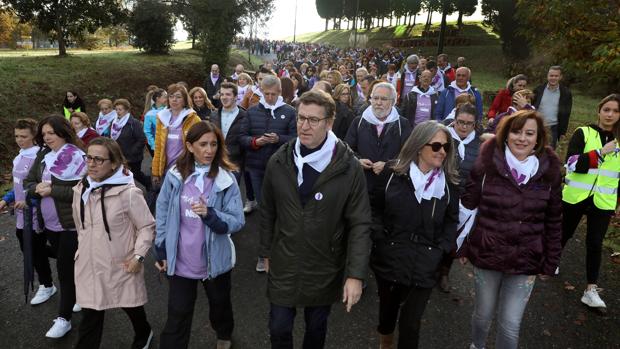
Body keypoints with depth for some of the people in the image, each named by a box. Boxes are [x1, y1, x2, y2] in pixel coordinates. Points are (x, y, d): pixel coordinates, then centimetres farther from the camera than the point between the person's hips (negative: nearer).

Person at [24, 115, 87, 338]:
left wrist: (52, 190, -21)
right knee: (65, 265, 19)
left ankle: (64, 318, 12)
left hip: (71, 223, -7)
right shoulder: (43, 155, 6)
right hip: (49, 223, 7)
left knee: (65, 268, 0)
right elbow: (28, 183, 10)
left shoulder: (77, 157, -14)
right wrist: (37, 188, -12)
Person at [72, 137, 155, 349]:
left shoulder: (128, 192, -20)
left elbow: (148, 226, -13)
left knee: (131, 306, 19)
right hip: (89, 265, 4)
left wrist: (138, 256, -19)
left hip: (121, 265, -3)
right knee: (90, 315, 8)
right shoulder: (81, 190, 0)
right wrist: (83, 249, 17)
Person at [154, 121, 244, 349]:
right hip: (180, 261, 0)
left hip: (215, 260, 0)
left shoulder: (226, 179, -13)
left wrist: (209, 214, -33)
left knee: (219, 304, 25)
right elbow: (162, 213, 1)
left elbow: (237, 221, -16)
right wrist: (161, 251, 3)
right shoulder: (175, 175, -8)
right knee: (177, 317, 6)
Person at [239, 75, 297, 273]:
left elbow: (295, 138, -6)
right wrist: (255, 141, -13)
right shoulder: (252, 111, 8)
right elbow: (242, 137, 6)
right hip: (257, 167, 3)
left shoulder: (289, 112, -1)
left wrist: (278, 139, -22)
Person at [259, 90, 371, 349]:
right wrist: (266, 253, 10)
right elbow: (268, 213, 4)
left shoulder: (349, 167, -15)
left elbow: (359, 224, -13)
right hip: (283, 266, 2)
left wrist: (356, 274, -17)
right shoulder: (278, 162, -7)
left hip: (325, 269, -1)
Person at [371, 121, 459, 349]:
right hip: (389, 257, 1)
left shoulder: (449, 182, 0)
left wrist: (441, 249, -5)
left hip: (424, 264, 0)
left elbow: (451, 220, 7)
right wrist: (379, 238, -8)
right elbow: (375, 208, 2)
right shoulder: (393, 173, -5)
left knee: (411, 322, 3)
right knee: (387, 308, 22)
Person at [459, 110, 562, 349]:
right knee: (483, 314, 17)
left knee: (511, 324, 5)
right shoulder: (487, 163, -9)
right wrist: (462, 246, -2)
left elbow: (554, 221, 3)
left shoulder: (549, 170, -3)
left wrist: (550, 262, 4)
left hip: (525, 261, 1)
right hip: (487, 255, 0)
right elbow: (468, 206, -4)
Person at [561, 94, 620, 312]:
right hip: (576, 197, -2)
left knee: (595, 244, 0)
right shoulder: (583, 133, -7)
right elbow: (572, 163, -19)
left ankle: (591, 291, 6)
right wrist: (601, 152, -26)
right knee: (565, 233, 16)